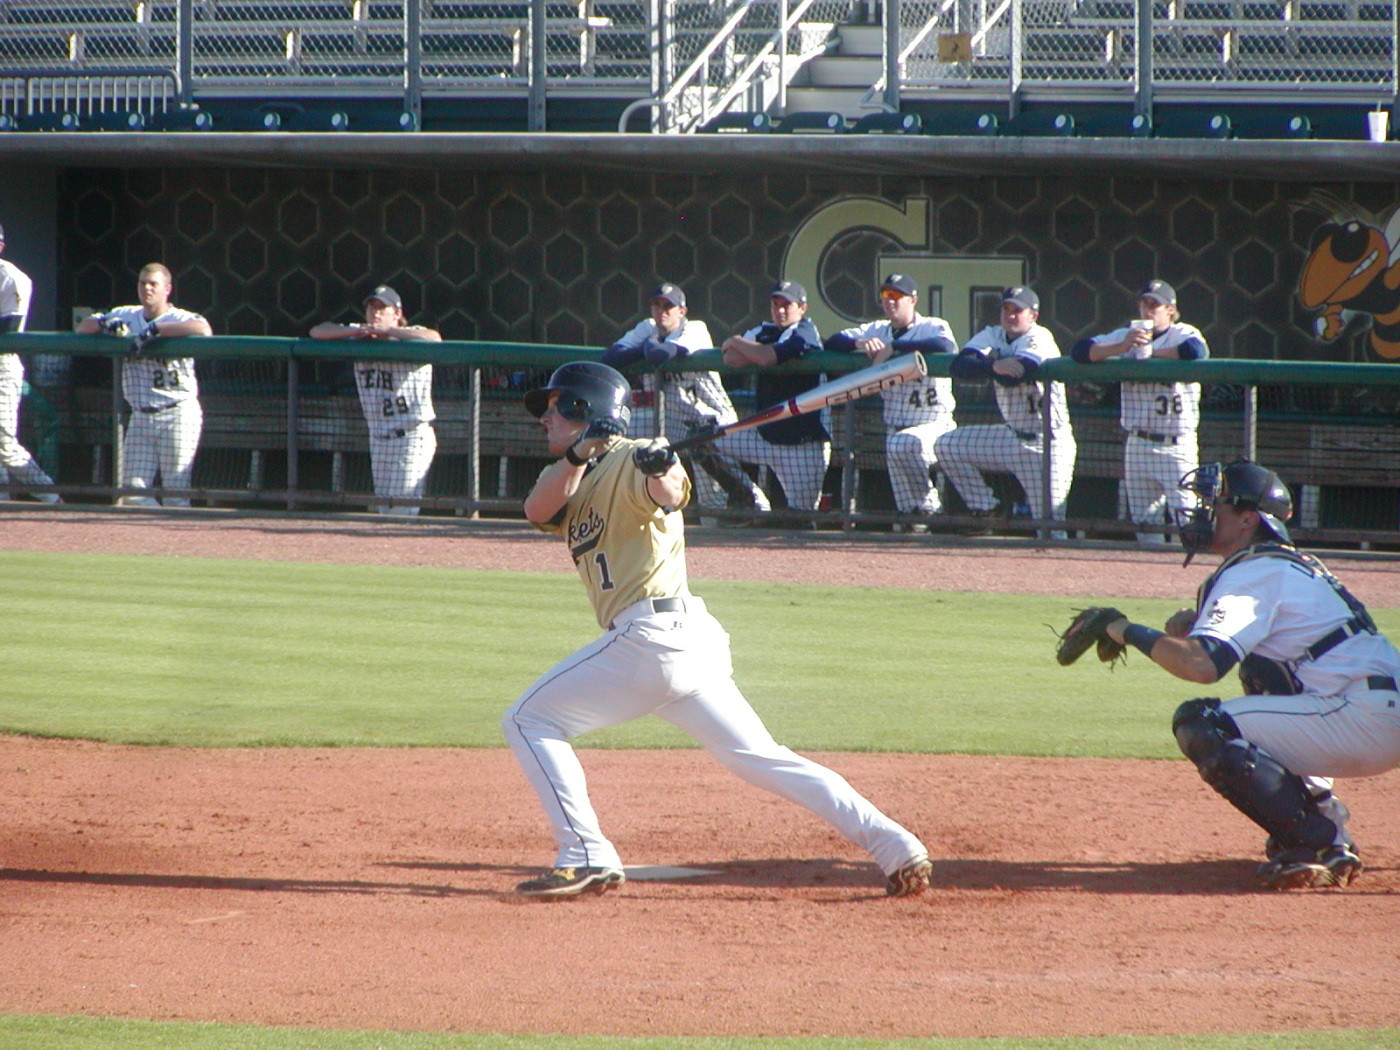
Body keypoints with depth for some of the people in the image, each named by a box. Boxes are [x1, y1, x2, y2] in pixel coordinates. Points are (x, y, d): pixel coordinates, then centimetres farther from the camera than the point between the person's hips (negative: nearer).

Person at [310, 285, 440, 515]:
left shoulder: (410, 337, -7)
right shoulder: (359, 337, 9)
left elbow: (434, 338, -27)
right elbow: (317, 332, 6)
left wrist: (387, 331, -23)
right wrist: (356, 331, -11)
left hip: (413, 437, -6)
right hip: (378, 438, 6)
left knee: (402, 508, -9)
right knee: (384, 508, 7)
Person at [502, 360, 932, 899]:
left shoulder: (632, 460, -4)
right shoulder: (567, 476, 22)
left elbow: (670, 497, -25)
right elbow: (538, 510, 1)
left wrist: (663, 473, -47)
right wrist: (577, 456, -15)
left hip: (652, 636, -9)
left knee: (528, 721, -3)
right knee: (761, 757, 8)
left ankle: (587, 857, -10)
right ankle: (894, 846, 1)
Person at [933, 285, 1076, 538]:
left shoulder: (1039, 339, -15)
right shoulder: (993, 336, 3)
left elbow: (1012, 377, -31)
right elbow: (958, 366, -13)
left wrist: (982, 364, -12)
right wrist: (994, 365, -29)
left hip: (1048, 444, -7)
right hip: (1012, 436, 7)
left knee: (1049, 522, -12)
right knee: (947, 446, 2)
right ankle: (986, 509, 9)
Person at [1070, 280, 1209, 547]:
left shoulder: (1183, 334, -1)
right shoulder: (1125, 335, 11)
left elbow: (1198, 351, -26)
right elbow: (1080, 350, 0)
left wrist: (1150, 352, -12)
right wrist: (1123, 347, -16)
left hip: (1176, 447, -5)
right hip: (1138, 444, 5)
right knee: (1145, 525, 8)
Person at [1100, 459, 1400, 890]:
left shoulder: (1253, 574, -10)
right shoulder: (1289, 564, 21)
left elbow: (1202, 665, -23)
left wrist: (1131, 633, -9)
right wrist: (1193, 625, 5)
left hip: (1365, 719, -10)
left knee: (1200, 724, -14)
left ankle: (1312, 844, -15)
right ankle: (1331, 842, 23)